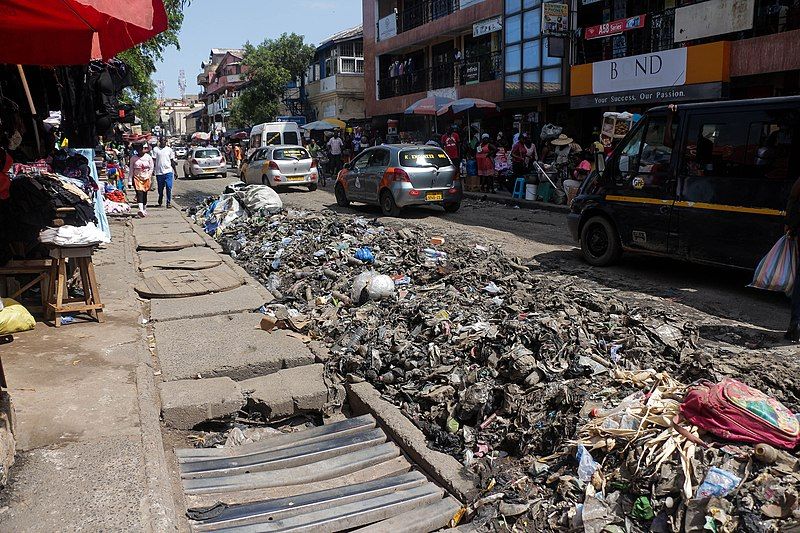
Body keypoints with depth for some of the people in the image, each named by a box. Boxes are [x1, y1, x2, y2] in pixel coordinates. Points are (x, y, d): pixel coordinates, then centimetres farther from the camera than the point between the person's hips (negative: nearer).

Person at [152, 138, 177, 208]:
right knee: (160, 189, 7)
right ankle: (160, 202, 25)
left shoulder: (169, 149, 9)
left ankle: (169, 202, -1)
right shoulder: (155, 149, 4)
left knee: (169, 187, -9)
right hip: (159, 172, 0)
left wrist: (175, 171, 10)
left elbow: (172, 161, 12)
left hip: (168, 171, 0)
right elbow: (153, 160, 2)